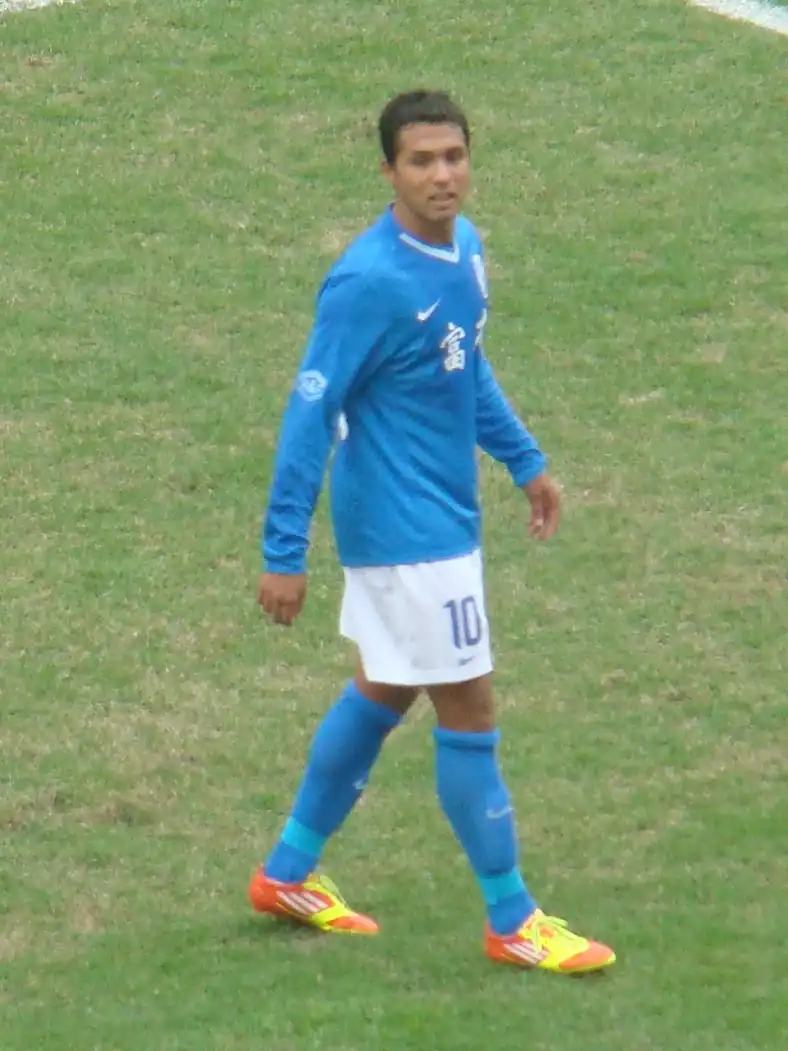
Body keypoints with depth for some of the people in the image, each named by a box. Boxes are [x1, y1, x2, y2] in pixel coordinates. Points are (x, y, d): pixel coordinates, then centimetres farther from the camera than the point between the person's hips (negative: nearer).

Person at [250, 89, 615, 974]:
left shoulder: (463, 247, 2)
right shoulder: (370, 283, -24)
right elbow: (310, 413, -21)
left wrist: (524, 460, 22)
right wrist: (283, 554, -21)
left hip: (439, 517, 9)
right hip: (407, 533, -9)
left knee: (383, 691, 20)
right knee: (469, 716, -1)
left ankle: (289, 872, 33)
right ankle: (512, 923, 11)